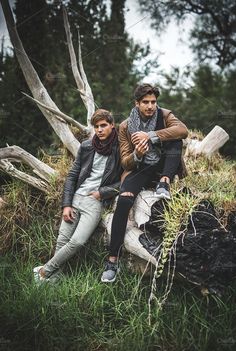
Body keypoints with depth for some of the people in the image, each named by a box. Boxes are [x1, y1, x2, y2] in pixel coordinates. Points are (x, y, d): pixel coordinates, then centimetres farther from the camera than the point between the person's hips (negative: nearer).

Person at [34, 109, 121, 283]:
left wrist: (103, 192, -8)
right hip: (75, 197, 4)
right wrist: (66, 205, 0)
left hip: (96, 202, -4)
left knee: (77, 242, -17)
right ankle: (54, 277, 9)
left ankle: (44, 271, -1)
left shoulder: (120, 150, -5)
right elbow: (72, 176, 8)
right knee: (62, 240, -5)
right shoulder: (86, 146, 7)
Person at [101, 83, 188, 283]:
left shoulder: (164, 115, -1)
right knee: (124, 200, -30)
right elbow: (125, 162, -1)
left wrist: (150, 136, -29)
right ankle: (113, 259, -29)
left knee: (175, 140, -23)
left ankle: (164, 183, -30)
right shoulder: (125, 126, 0)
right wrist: (137, 155, -25)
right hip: (140, 169, -1)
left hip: (163, 167, 1)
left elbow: (183, 130, -24)